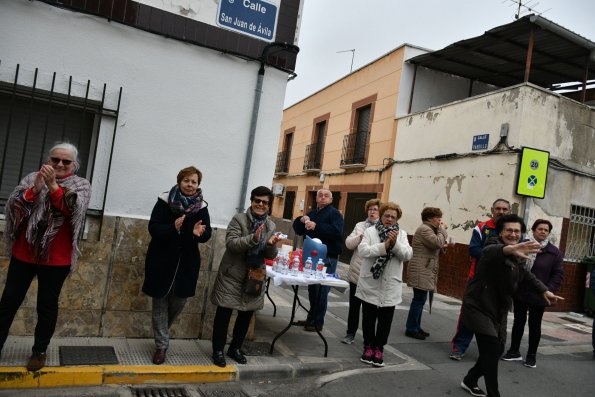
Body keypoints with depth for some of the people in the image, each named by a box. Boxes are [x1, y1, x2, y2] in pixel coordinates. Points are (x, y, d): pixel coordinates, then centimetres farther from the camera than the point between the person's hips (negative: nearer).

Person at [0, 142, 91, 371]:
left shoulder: (81, 185, -2)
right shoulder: (32, 178, 4)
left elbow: (74, 209, -20)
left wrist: (53, 186, -33)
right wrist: (35, 189, -25)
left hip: (56, 258, -2)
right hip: (24, 253, 2)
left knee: (47, 305, 10)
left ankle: (39, 350, 25)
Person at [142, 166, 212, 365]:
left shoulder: (201, 206, 0)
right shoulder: (165, 200, -7)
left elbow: (207, 234, -3)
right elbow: (153, 227, -13)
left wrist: (199, 233, -26)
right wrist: (173, 228, -30)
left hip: (187, 261, 2)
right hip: (162, 259, -2)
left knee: (179, 301, 8)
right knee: (160, 302, 6)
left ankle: (161, 332, 38)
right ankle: (161, 345, 20)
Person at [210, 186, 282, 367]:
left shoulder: (270, 226, 5)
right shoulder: (239, 219, -9)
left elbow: (270, 256, 5)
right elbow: (230, 243, -21)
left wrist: (271, 245, -18)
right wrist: (253, 239, -34)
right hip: (232, 275, -5)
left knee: (246, 314, 15)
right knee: (224, 313, 3)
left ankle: (235, 348, 32)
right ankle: (218, 350, 19)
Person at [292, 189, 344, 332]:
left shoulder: (334, 213, -4)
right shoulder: (312, 213, 19)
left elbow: (337, 231, -21)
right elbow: (298, 230, 18)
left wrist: (316, 226, -27)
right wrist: (301, 220, -3)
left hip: (327, 258, -7)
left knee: (321, 290, -4)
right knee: (312, 288, 12)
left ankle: (318, 322, 5)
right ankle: (311, 318, 23)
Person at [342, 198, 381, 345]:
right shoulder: (359, 225, 9)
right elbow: (348, 244, 2)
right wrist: (360, 237, -15)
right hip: (357, 272, 3)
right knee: (354, 305, 11)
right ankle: (350, 333, 24)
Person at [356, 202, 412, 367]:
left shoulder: (401, 234, 6)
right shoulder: (370, 231, -1)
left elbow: (407, 255, -6)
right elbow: (363, 250, -16)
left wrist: (395, 244, -22)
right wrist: (385, 245, -23)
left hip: (390, 286, 1)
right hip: (370, 283, -1)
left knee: (385, 320, 8)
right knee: (368, 317, 11)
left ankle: (379, 349, 22)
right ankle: (368, 346, 27)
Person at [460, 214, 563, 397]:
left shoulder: (519, 255, 7)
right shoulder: (494, 245, -17)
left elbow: (527, 275, 26)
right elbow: (491, 251, -44)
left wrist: (544, 291, 15)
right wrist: (510, 249, -65)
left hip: (499, 309, 8)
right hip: (479, 306, -8)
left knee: (497, 350, 15)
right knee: (491, 349, -14)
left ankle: (470, 380, 34)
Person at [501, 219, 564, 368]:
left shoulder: (554, 252, -3)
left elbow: (558, 274, -4)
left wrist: (549, 290, -15)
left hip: (538, 296, -1)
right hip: (520, 293, 1)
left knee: (535, 325, 11)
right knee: (518, 321, 13)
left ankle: (532, 355, 25)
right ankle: (514, 351, 27)